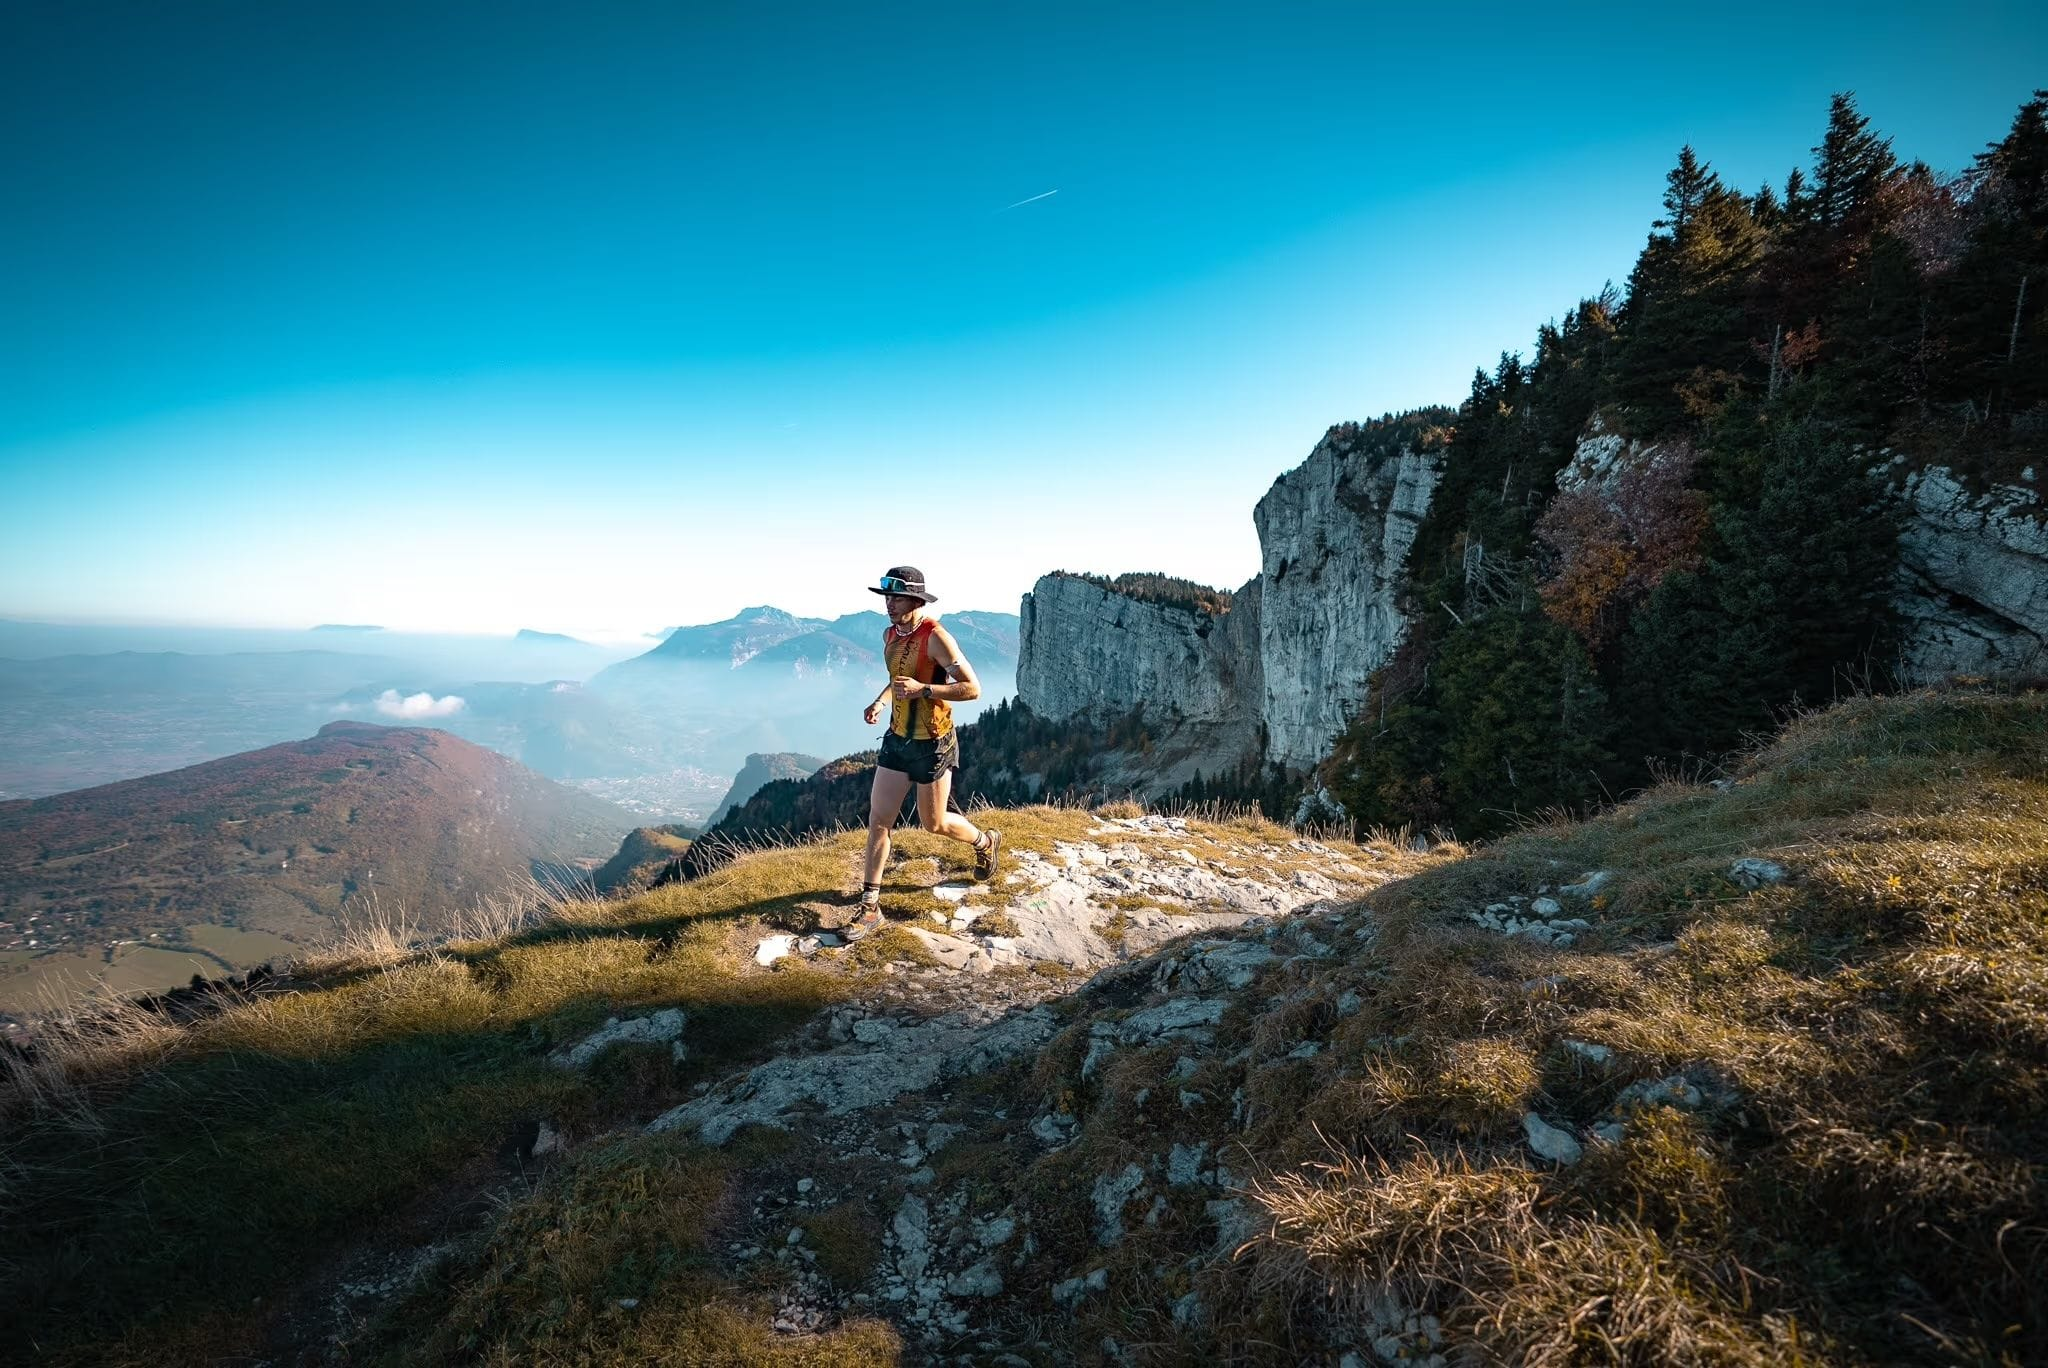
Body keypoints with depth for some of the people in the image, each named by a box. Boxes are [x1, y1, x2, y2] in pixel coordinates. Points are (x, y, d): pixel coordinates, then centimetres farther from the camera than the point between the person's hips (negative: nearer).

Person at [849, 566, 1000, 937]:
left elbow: (972, 688, -21)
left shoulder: (935, 637, -20)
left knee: (933, 823, 10)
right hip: (897, 739, 7)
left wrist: (923, 690, -29)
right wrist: (880, 701, 3)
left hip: (932, 744, -7)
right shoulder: (890, 634, 4)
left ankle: (986, 842, 40)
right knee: (878, 820, 2)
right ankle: (870, 905, 11)